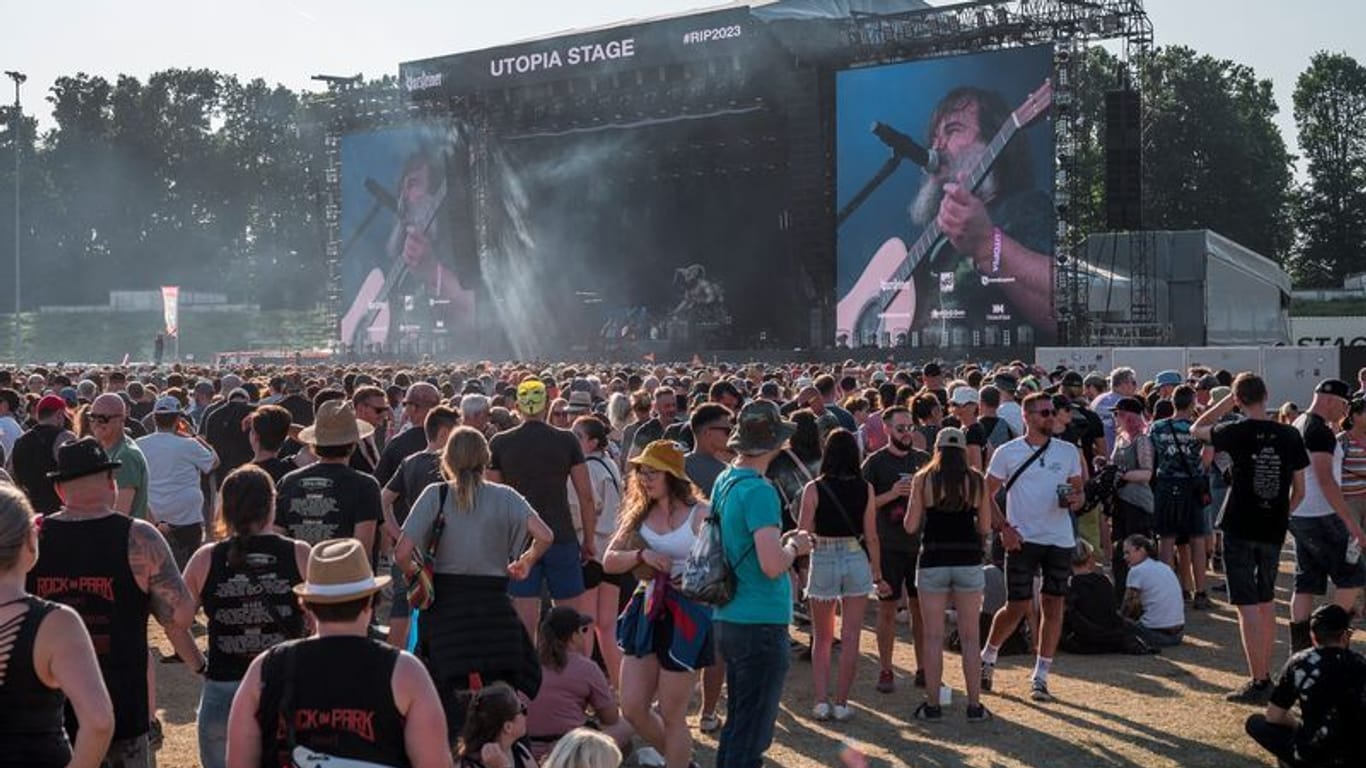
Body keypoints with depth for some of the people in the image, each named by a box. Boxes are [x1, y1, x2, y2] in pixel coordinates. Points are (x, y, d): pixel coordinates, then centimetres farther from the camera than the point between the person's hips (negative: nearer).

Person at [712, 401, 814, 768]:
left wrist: (780, 541, 14)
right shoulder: (759, 491, -18)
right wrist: (794, 546, -6)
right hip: (761, 626, -9)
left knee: (737, 723, 19)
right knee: (751, 735, 0)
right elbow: (772, 565, -25)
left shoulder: (725, 482, 9)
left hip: (730, 621, 9)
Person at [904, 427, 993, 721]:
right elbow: (985, 527, 4)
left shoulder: (923, 479, -2)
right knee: (970, 637, 8)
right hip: (968, 561, 1)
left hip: (933, 562, -1)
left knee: (933, 637, 6)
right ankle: (974, 705, 11)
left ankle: (932, 704, 9)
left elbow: (910, 526, -1)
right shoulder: (976, 480, 1)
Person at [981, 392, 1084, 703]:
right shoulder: (1007, 452, -1)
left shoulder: (1068, 451, 7)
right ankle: (988, 657, 23)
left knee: (1053, 605, 3)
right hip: (1022, 539, -3)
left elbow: (1078, 492, 13)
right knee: (1017, 607, -2)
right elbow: (987, 495, 2)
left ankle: (1040, 677, 11)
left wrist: (1075, 499, -10)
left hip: (1060, 539, 3)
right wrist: (1003, 528, -9)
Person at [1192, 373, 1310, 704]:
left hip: (1240, 529, -4)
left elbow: (1196, 429, 9)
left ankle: (1258, 683, -5)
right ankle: (1265, 675, 25)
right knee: (1266, 602, 18)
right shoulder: (1290, 435, 0)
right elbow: (1299, 490, 5)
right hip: (1274, 530, 4)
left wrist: (1227, 400, 7)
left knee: (1248, 607, -3)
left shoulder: (1237, 433, -11)